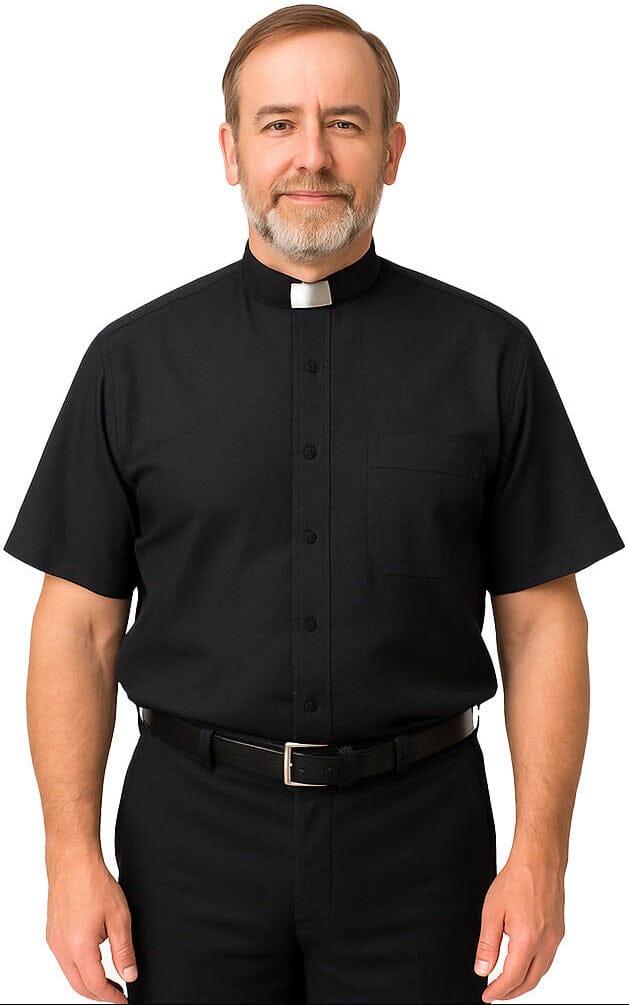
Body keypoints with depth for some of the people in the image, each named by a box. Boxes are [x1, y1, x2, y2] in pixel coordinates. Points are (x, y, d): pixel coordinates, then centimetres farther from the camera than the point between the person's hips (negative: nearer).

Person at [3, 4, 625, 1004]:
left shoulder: (488, 355, -1)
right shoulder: (134, 359, 1)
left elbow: (541, 619, 0)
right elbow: (80, 626, 1)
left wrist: (541, 852, -6)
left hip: (416, 832, 0)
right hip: (193, 830, 1)